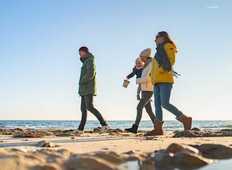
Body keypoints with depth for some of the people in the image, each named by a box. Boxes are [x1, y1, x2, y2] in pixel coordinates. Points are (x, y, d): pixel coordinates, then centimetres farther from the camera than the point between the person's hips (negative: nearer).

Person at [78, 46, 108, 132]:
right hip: (84, 90, 10)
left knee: (90, 107, -18)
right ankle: (81, 128, 3)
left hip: (89, 89, -10)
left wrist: (82, 82, -11)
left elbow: (90, 74, -19)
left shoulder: (90, 60, -6)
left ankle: (104, 124, -20)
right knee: (83, 109, 4)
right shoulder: (86, 62, 24)